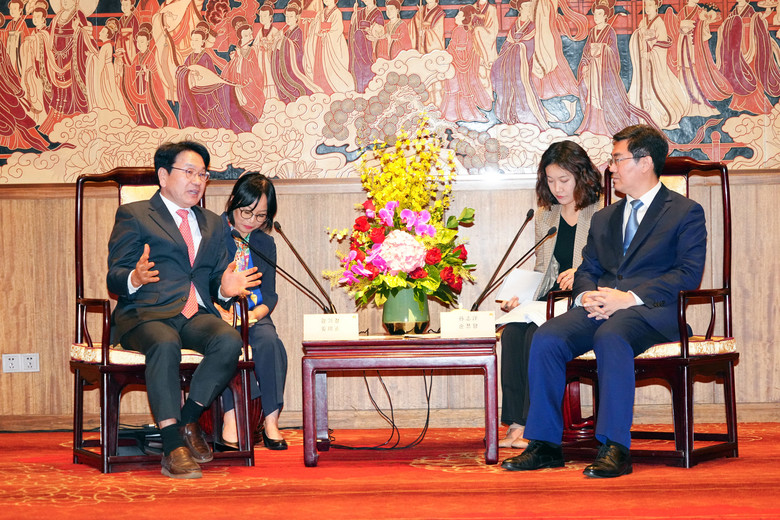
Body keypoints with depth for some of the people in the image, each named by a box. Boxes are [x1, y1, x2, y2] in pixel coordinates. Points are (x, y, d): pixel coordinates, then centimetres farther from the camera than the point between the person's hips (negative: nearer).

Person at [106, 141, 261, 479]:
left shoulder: (212, 224, 27)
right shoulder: (133, 215, 11)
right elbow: (114, 276, 2)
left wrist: (225, 289, -1)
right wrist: (134, 279, -23)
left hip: (197, 316, 4)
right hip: (146, 314, -4)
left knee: (229, 340, -30)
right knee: (165, 344, -39)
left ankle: (188, 420, -14)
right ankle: (173, 446, -38)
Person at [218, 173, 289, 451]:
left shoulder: (265, 243, 16)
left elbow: (269, 294, 12)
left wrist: (256, 312, -10)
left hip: (253, 315, 3)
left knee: (269, 341, -30)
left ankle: (271, 421, -29)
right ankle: (231, 419, -37)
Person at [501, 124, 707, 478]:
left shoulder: (685, 212, 7)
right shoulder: (604, 218, 28)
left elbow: (688, 275, -5)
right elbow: (586, 270, 23)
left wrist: (629, 297, -17)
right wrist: (588, 295, -4)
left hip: (652, 310, -5)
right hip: (600, 309, 6)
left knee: (611, 337, -39)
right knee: (546, 338, -24)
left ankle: (615, 449, -38)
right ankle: (544, 444, -19)